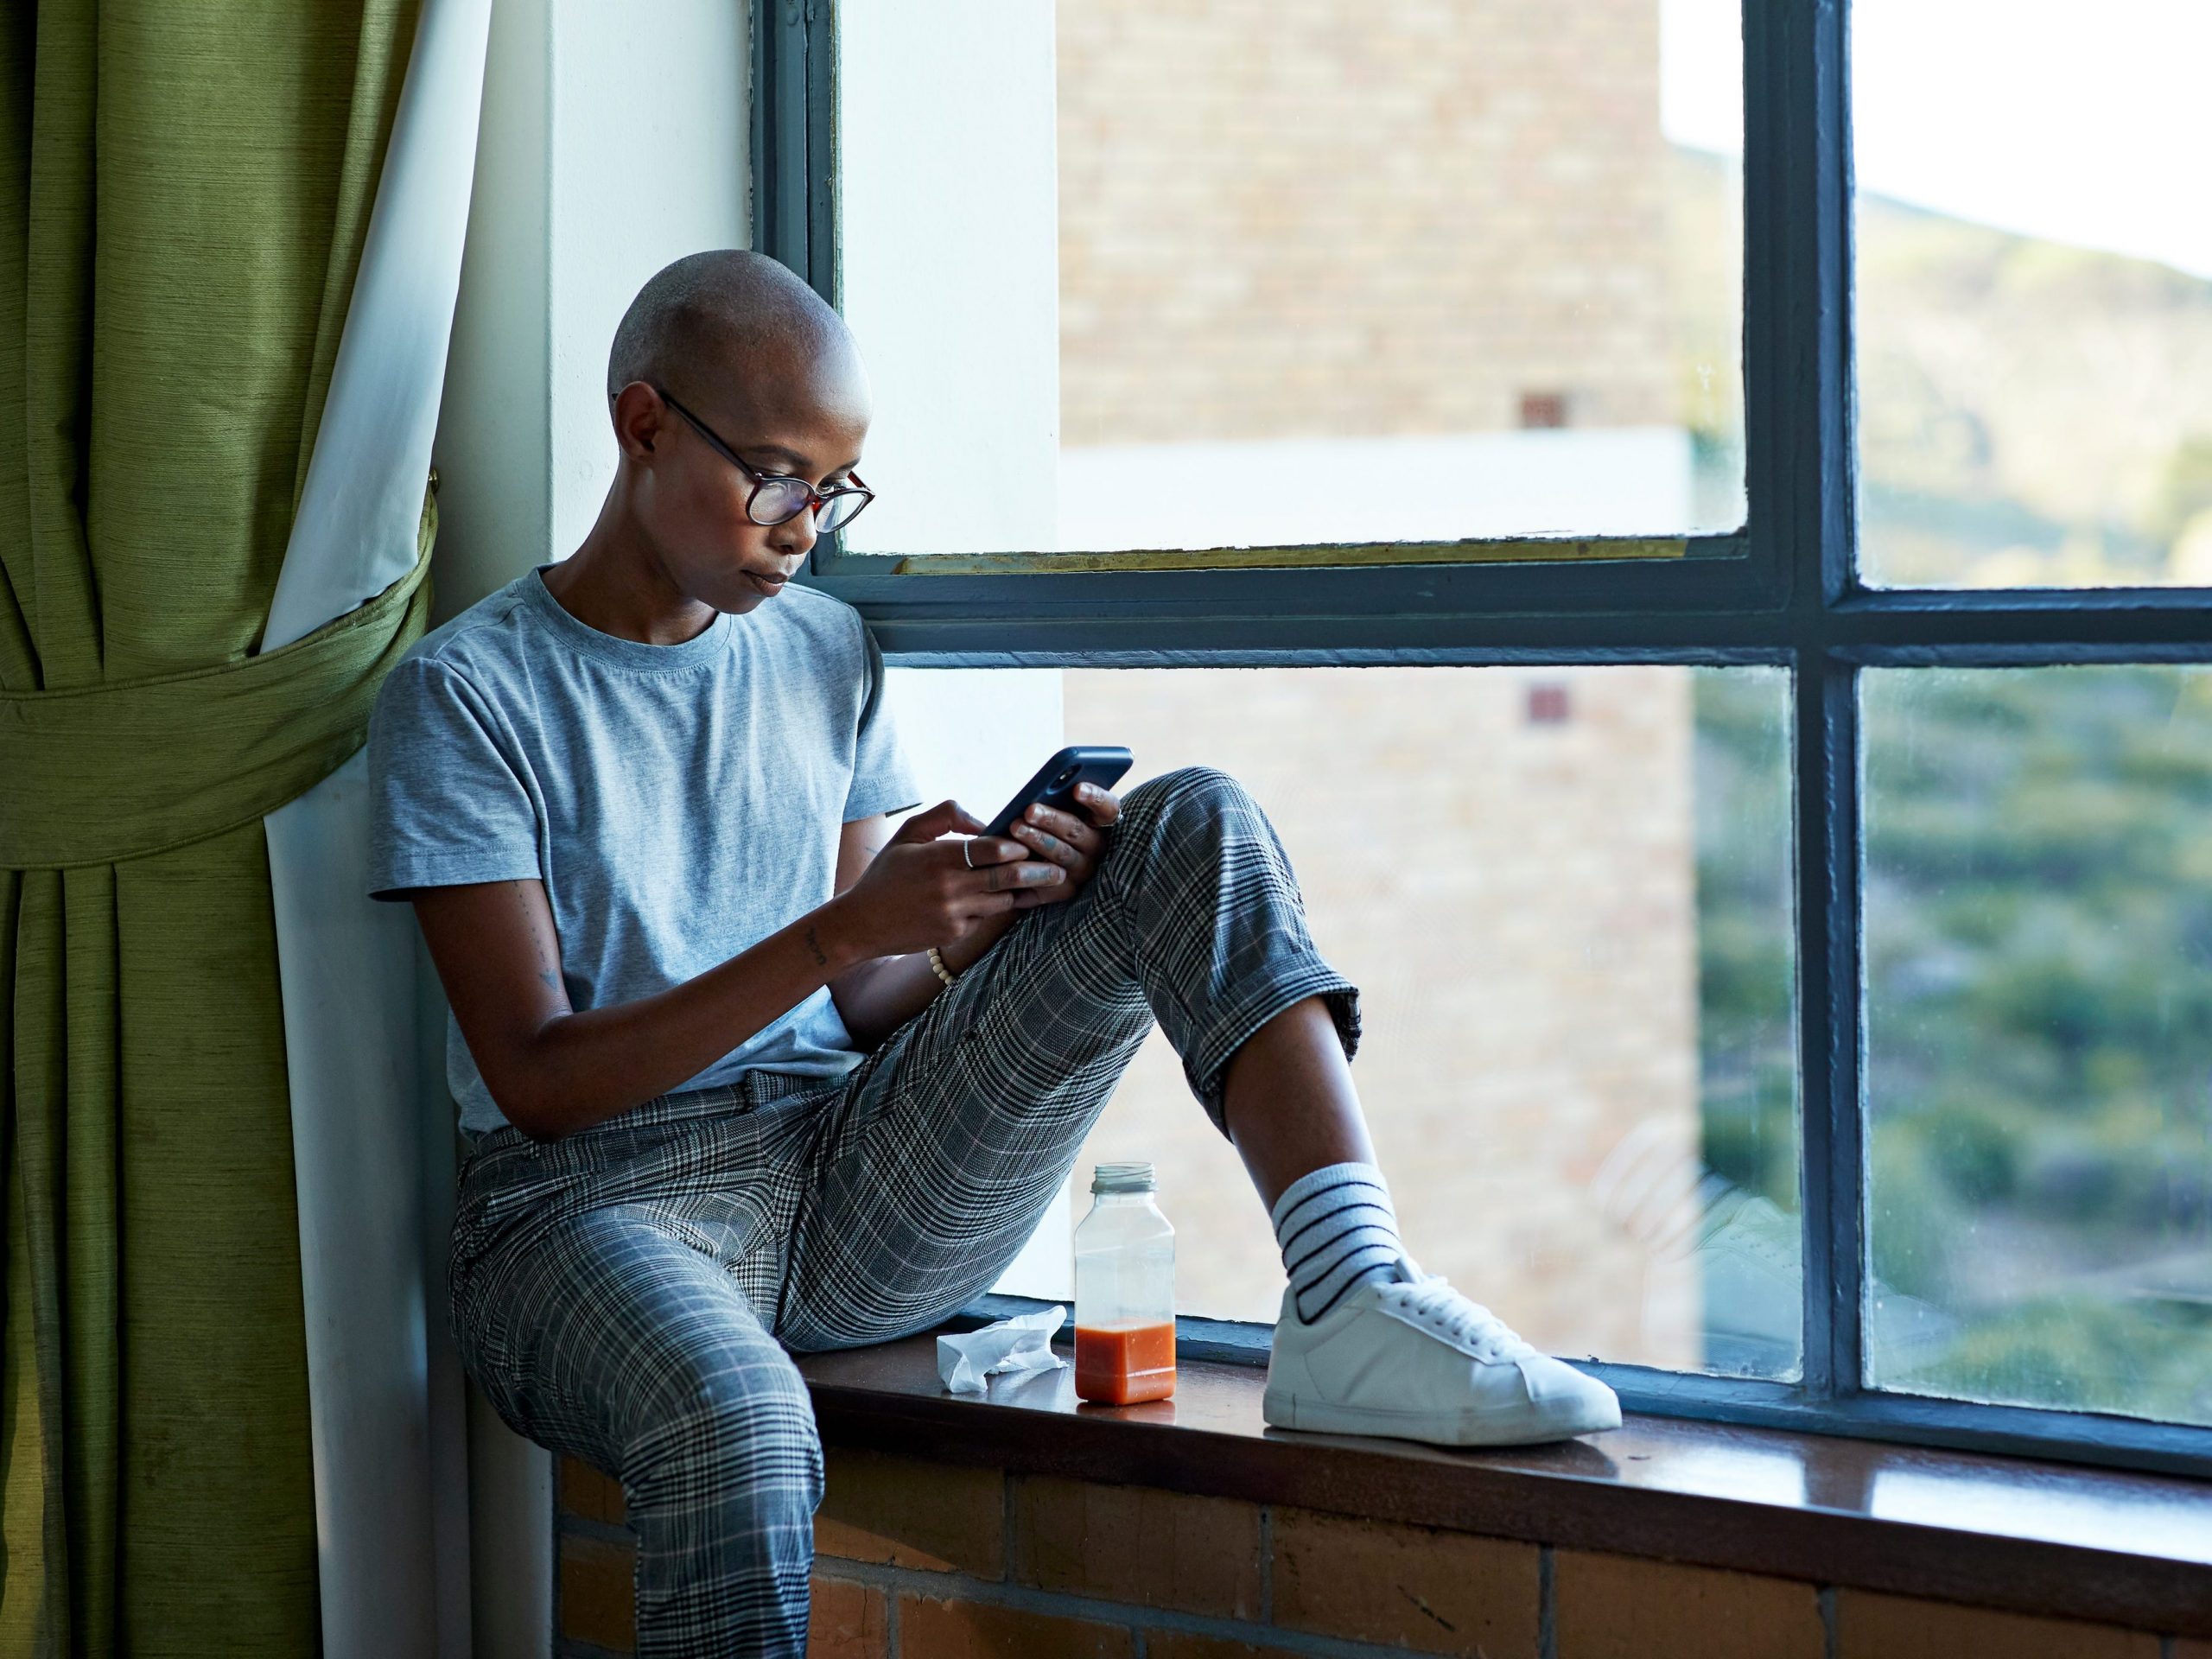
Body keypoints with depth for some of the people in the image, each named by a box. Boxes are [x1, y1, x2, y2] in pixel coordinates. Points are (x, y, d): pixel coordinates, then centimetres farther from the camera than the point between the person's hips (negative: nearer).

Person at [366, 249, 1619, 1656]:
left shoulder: (828, 653, 15)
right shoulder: (470, 692, -3)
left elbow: (857, 1012, 14)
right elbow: (538, 1081, -11)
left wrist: (985, 921, -9)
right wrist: (840, 932, -21)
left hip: (851, 1191, 5)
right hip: (598, 1202, -5)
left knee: (1195, 825, -10)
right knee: (738, 1426, -43)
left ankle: (1353, 1301, -28)